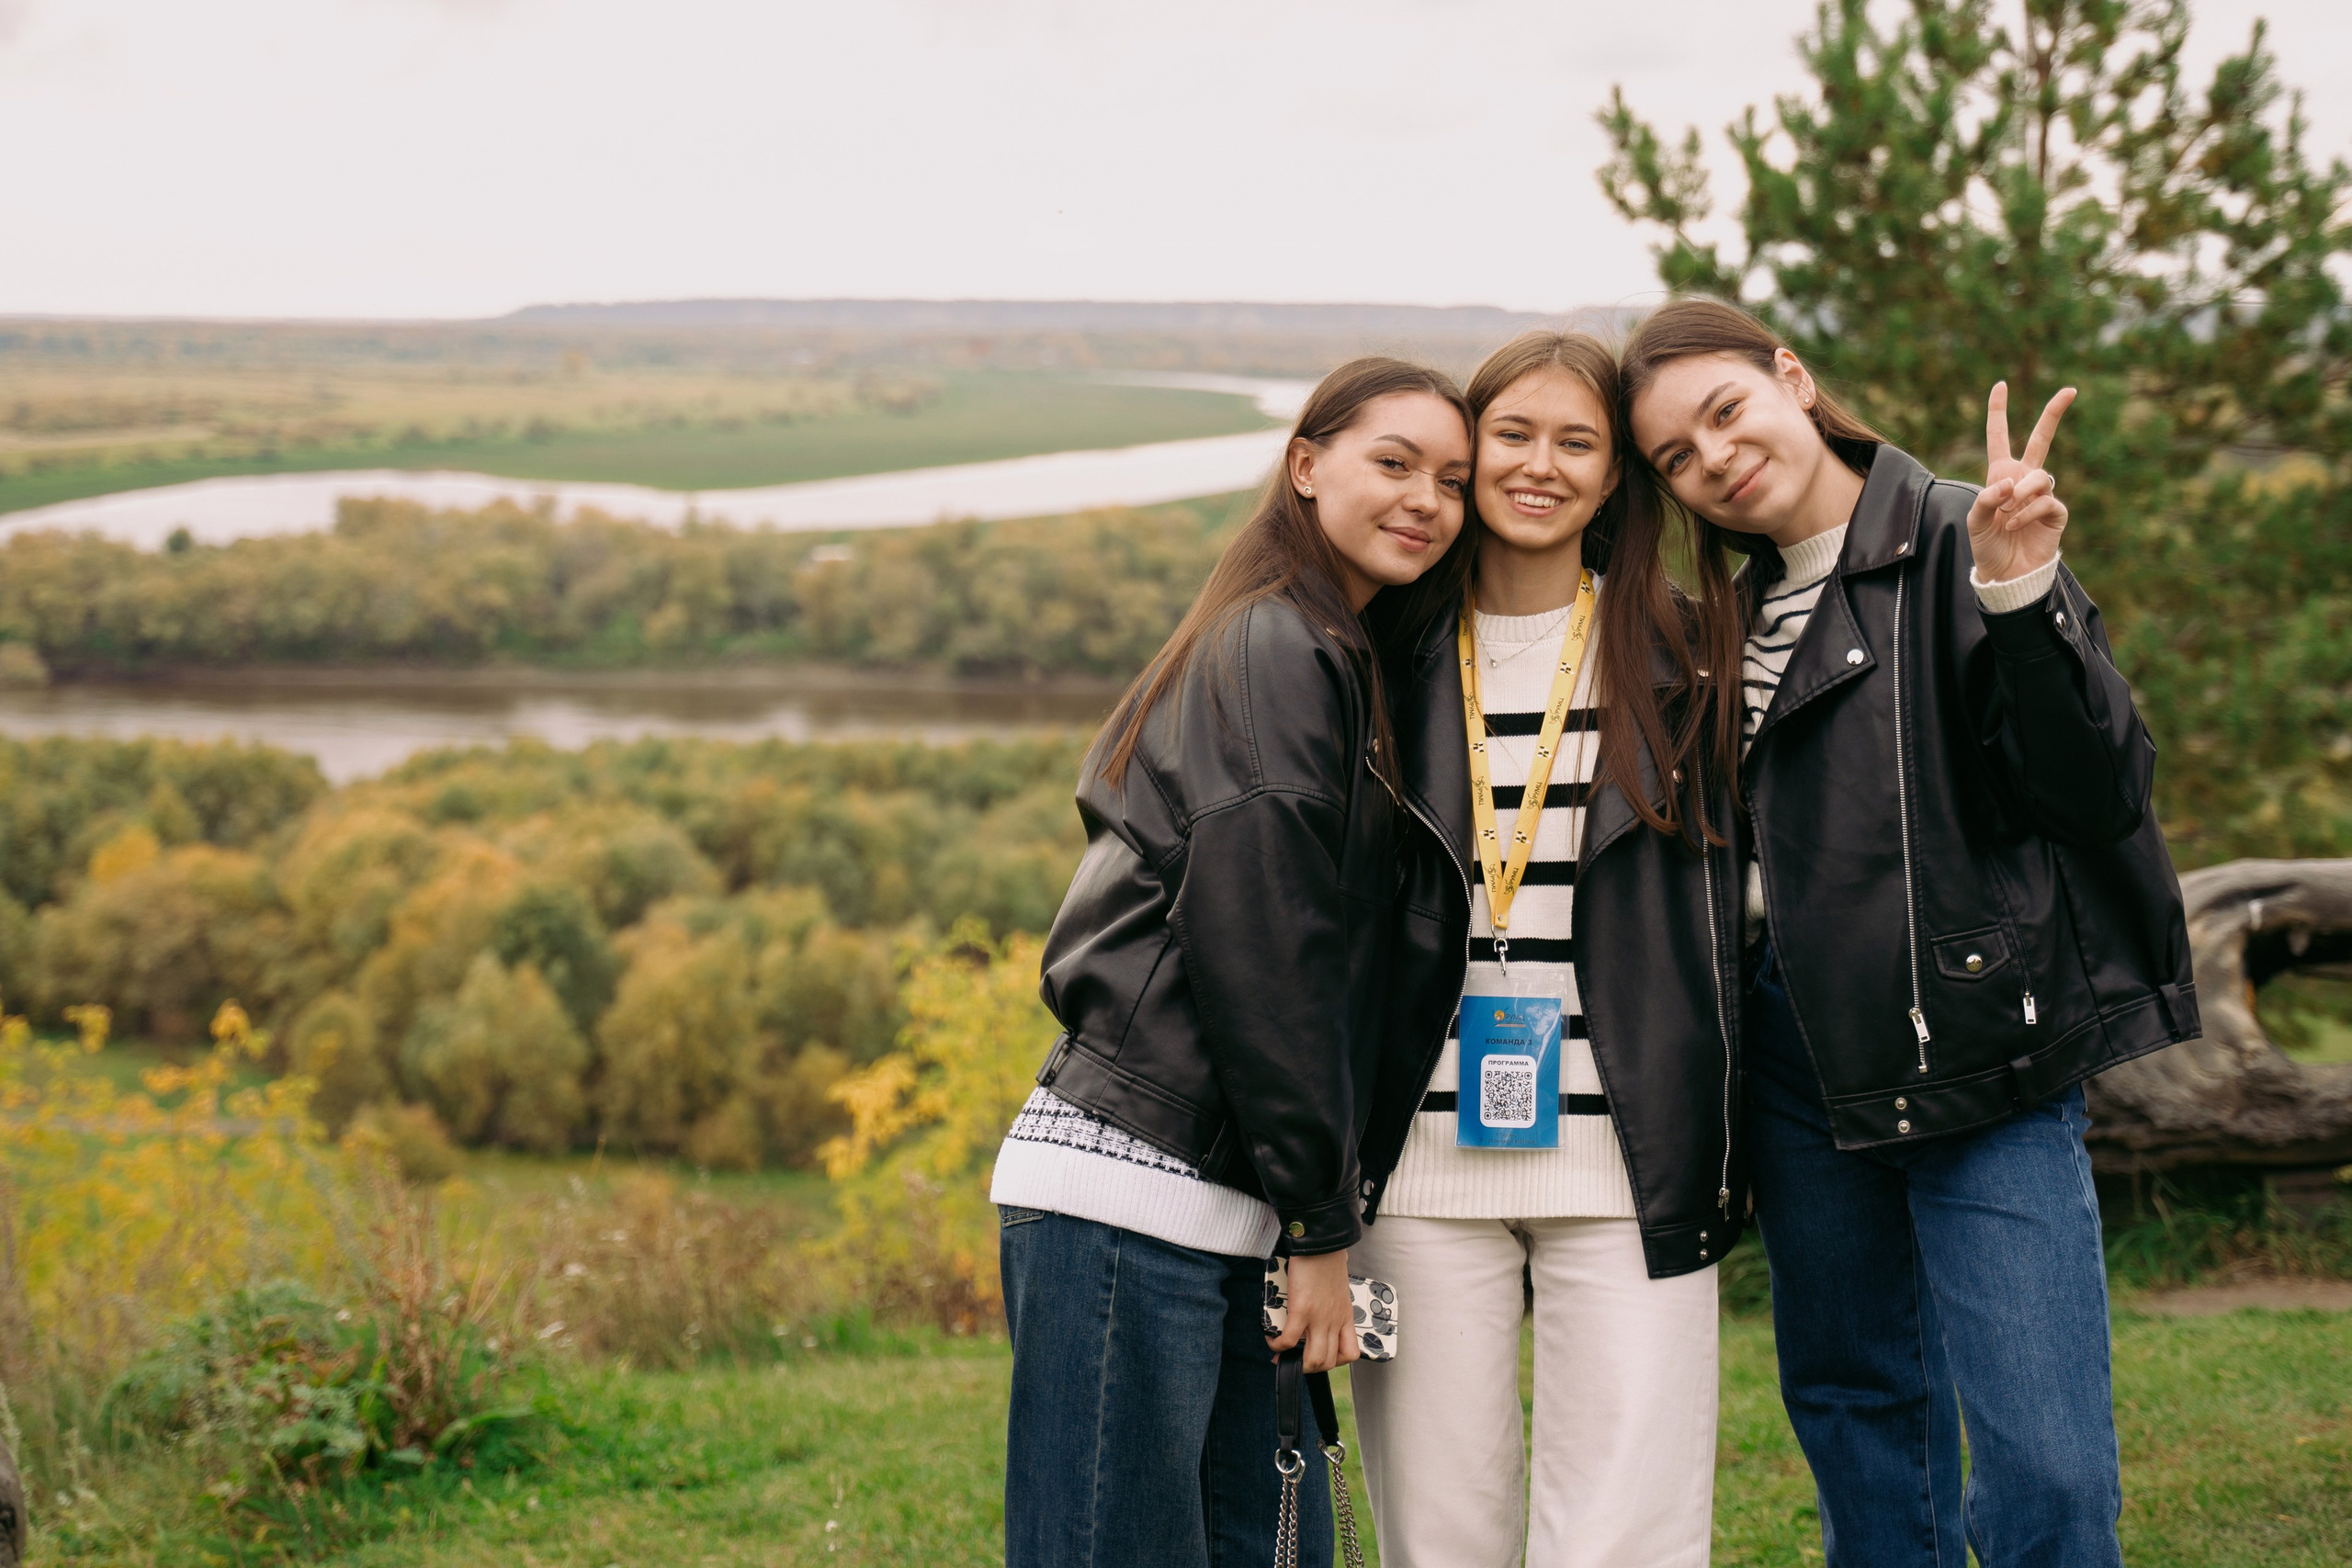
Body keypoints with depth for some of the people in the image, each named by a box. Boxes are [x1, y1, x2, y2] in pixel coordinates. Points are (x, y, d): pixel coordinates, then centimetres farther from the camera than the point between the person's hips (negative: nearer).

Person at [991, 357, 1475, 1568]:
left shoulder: (1335, 656, 22)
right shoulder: (1280, 650, -8)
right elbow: (1257, 945, -14)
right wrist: (1321, 1224, -10)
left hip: (1226, 1219, 10)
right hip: (1129, 1194, -10)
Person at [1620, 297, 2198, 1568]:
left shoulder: (1953, 547, -7)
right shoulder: (1749, 612, 13)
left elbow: (2102, 793, -17)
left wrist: (2024, 598, -27)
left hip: (1976, 1053, -7)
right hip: (1802, 1065, 7)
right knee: (1853, 1412, 15)